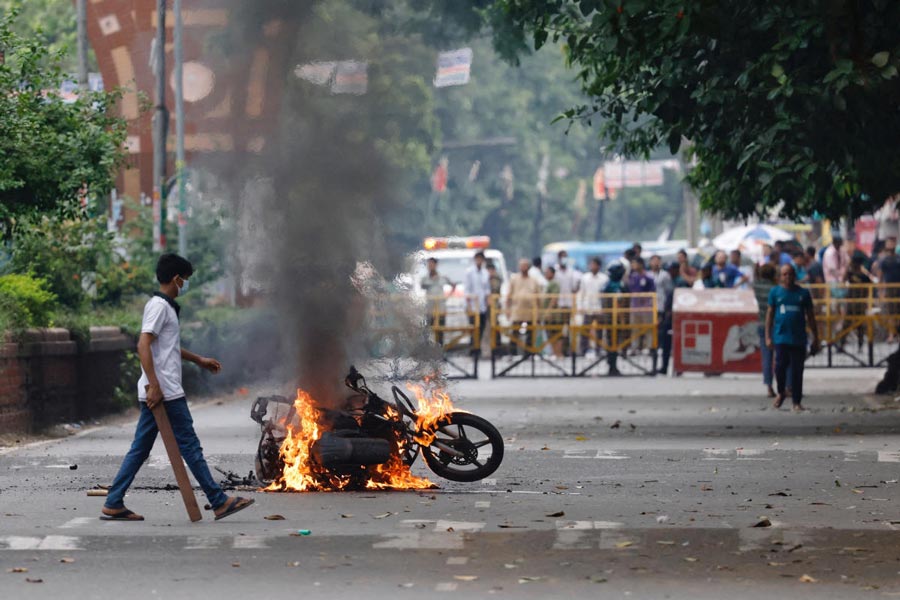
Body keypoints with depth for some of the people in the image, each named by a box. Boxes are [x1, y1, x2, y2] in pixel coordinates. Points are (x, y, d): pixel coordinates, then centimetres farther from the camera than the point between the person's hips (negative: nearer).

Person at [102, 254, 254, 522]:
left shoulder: (166, 306, 20)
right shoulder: (159, 306, -12)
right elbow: (143, 345, -21)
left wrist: (198, 359, 38)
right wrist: (154, 385, -25)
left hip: (156, 392, 10)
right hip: (166, 393, -10)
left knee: (140, 449, 9)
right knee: (190, 446, -5)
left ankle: (113, 504, 7)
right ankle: (219, 502, 0)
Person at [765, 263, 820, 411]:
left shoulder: (803, 293, 7)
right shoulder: (775, 292, 6)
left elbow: (810, 317, 11)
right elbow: (769, 314, 7)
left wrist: (815, 339, 9)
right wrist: (768, 337, 1)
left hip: (799, 338, 1)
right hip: (781, 337, -1)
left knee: (797, 370, 2)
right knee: (780, 366, -12)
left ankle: (797, 402, 10)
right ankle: (780, 393, 13)